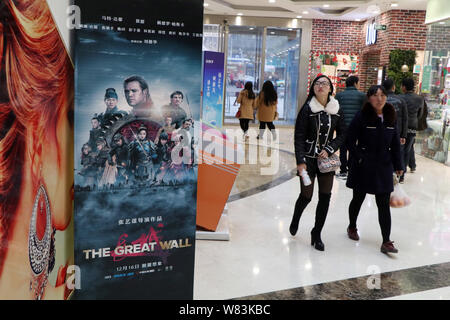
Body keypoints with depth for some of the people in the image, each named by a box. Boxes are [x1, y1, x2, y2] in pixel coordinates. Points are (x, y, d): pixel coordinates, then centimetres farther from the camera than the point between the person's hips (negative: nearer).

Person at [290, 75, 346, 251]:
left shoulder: (337, 110, 3)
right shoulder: (307, 109, -6)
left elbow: (342, 134, 9)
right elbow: (299, 136, -8)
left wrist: (329, 149, -7)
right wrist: (300, 161, -14)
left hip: (326, 159, 3)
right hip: (308, 158, -3)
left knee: (325, 197, 2)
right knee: (306, 195, 3)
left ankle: (316, 233, 18)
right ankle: (295, 219, 36)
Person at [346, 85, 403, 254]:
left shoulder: (391, 118, 3)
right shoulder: (361, 116, -11)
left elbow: (395, 144, 8)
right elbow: (350, 140, -9)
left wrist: (398, 165, 7)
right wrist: (359, 157, -15)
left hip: (383, 167, 3)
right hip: (363, 168, -3)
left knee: (384, 204, 1)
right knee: (358, 199, 14)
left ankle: (386, 242, 6)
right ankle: (352, 227, 39)